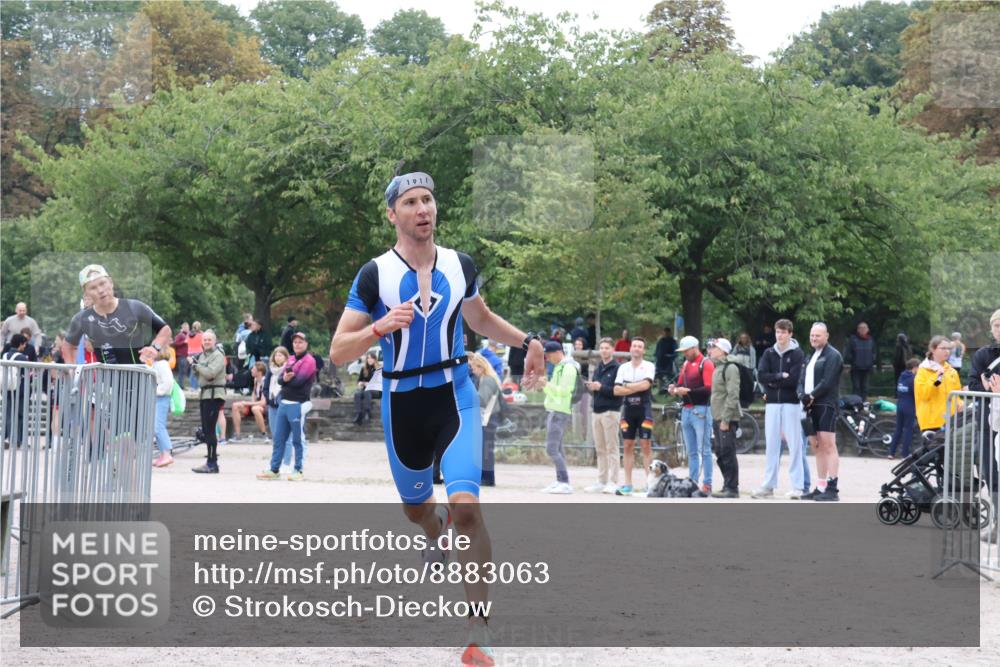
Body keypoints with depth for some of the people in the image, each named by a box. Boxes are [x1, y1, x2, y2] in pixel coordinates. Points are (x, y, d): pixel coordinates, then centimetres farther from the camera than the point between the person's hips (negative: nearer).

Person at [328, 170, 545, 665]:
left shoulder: (460, 266, 2)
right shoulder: (374, 274, -8)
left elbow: (480, 318, 22)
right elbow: (338, 352, -8)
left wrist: (526, 341, 7)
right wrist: (380, 327, -25)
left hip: (455, 397, 0)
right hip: (402, 404, 0)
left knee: (465, 506, -20)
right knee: (416, 506, 19)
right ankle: (438, 537, 60)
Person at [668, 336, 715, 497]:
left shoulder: (706, 364, -6)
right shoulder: (685, 364, 18)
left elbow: (709, 389, -14)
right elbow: (681, 383, 24)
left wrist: (688, 391, -20)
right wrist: (675, 389, 1)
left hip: (701, 410, -8)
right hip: (686, 410, 8)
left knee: (704, 450, -7)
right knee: (691, 452, 9)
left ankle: (707, 485, -7)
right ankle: (692, 482, 12)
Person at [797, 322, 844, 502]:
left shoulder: (833, 355, -4)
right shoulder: (811, 357, 23)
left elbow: (827, 382, -14)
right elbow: (802, 380, 16)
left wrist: (811, 396, -14)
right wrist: (802, 395, -4)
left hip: (826, 405, -9)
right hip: (812, 406, 9)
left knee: (828, 445, -13)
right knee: (817, 447, 9)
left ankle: (832, 488, -17)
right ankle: (820, 488, 12)